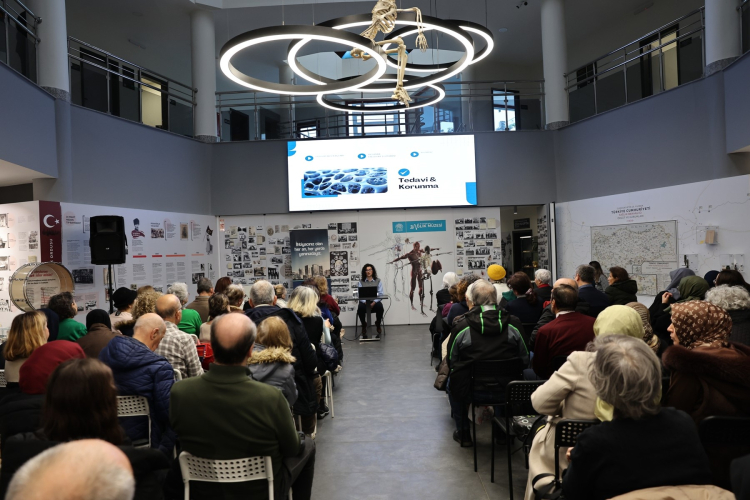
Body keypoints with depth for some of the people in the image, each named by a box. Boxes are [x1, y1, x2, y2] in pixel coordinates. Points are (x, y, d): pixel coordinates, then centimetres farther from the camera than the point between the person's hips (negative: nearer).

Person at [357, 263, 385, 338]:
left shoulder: (378, 281, 9)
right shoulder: (361, 282, 9)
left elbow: (380, 294, 0)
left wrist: (374, 302, -16)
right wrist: (365, 302, -18)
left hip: (375, 301, 0)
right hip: (364, 301, 0)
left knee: (380, 307, -34)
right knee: (360, 308, -34)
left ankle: (378, 325, -7)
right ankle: (364, 326, -8)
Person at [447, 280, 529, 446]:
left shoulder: (461, 327, -12)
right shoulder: (512, 325, -7)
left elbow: (451, 362, -1)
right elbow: (524, 360, 2)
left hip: (470, 390, -2)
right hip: (507, 391, 2)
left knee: (452, 381, 31)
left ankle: (463, 433, 38)